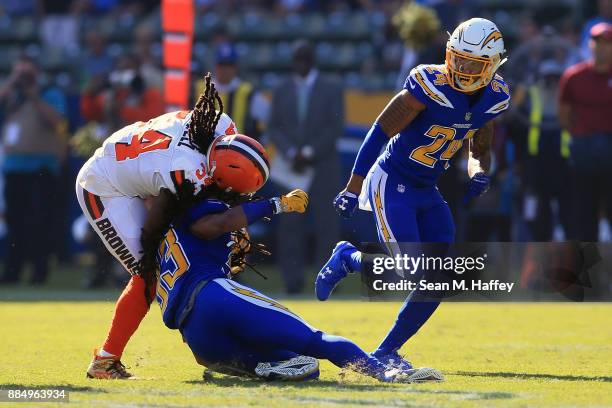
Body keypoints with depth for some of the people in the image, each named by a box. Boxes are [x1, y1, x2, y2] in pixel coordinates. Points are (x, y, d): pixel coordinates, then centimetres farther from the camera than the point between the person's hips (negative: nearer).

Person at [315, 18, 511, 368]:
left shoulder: (493, 99, -1)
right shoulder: (431, 86, -22)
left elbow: (480, 151, 14)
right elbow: (380, 133, -16)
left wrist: (480, 174, -10)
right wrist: (352, 190, -15)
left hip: (427, 191, 7)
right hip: (392, 182, -7)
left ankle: (386, 352, 10)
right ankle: (347, 259, 11)